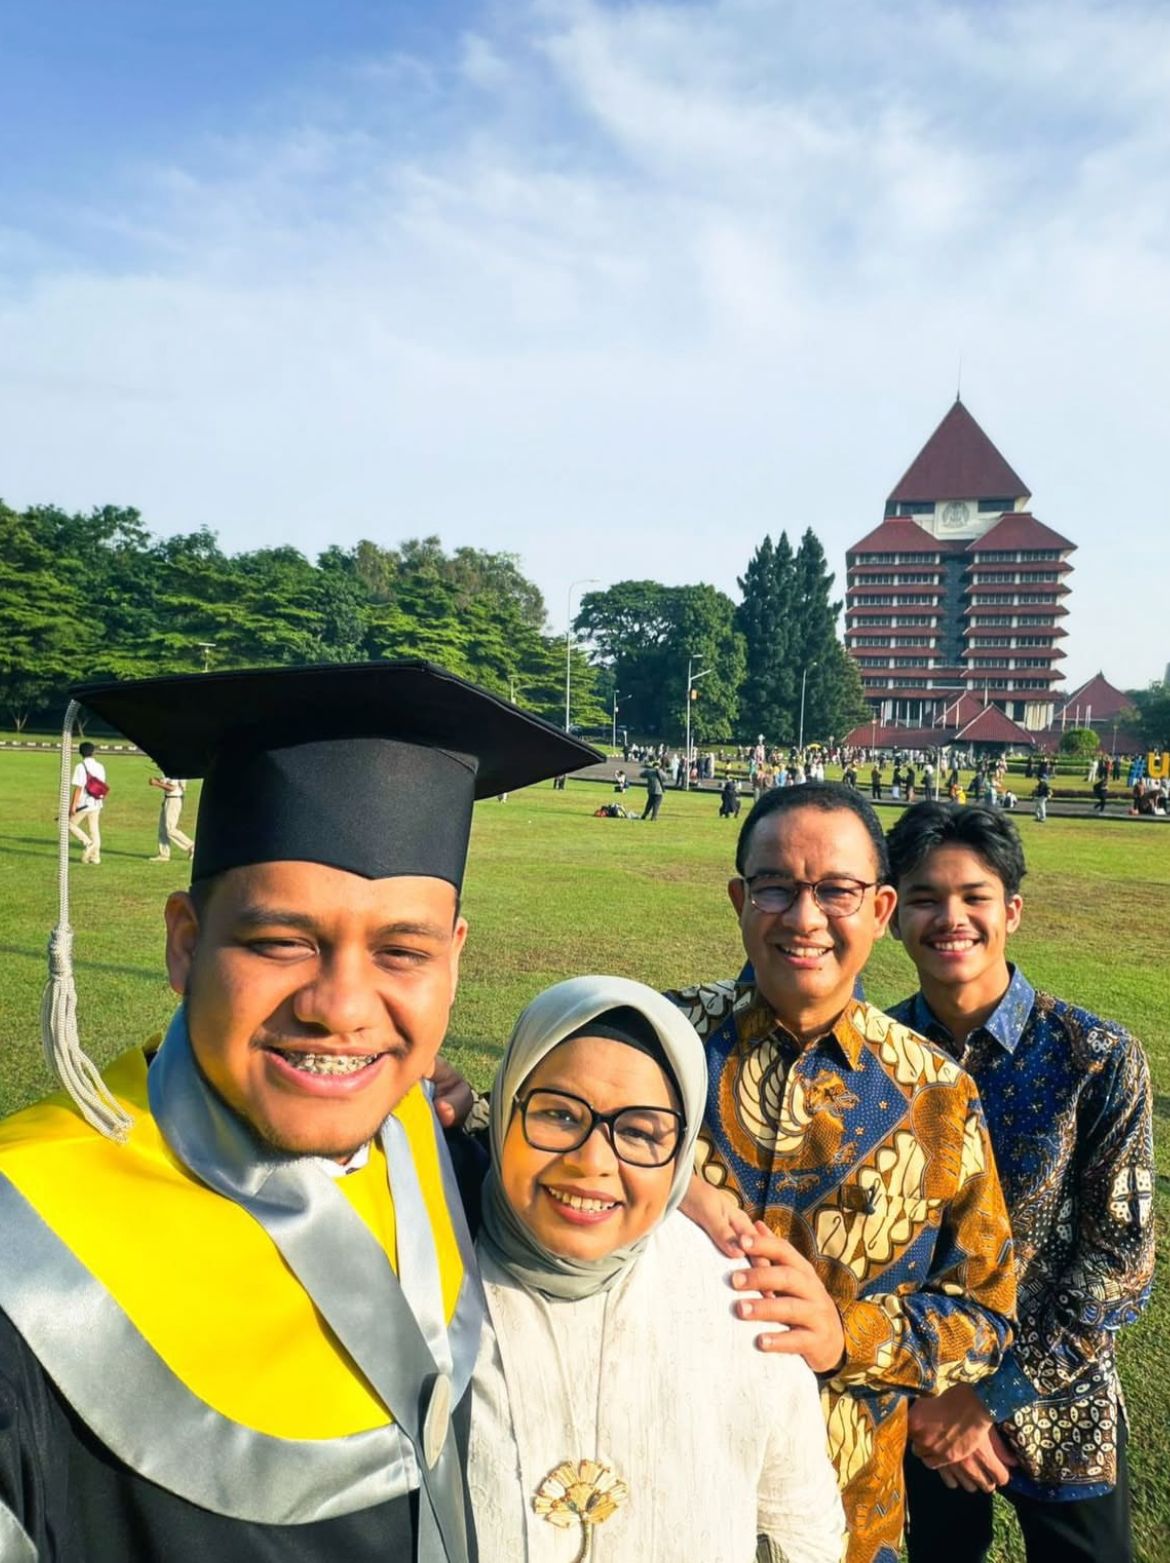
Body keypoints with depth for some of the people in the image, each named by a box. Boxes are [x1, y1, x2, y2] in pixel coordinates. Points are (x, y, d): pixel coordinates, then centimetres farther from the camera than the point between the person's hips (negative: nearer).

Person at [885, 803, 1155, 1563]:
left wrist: (990, 1394, -15)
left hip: (1058, 1408, -2)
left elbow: (1122, 1260, -15)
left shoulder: (1099, 1058, -17)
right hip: (920, 1411, 2)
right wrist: (920, 1392, -10)